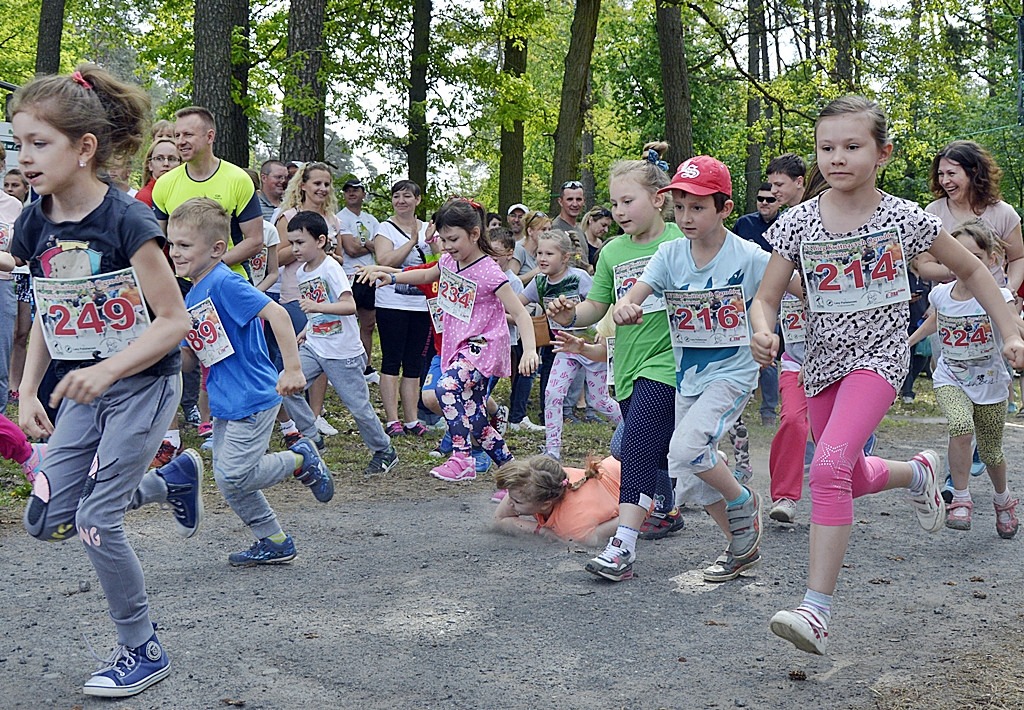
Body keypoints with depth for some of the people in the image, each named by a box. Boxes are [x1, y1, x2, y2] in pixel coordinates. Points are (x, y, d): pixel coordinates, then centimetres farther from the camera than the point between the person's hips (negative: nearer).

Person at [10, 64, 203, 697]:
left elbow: (174, 320, -20)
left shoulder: (127, 222, -21)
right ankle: (173, 482, 28)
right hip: (84, 389, 7)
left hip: (144, 384, -7)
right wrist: (28, 390, 5)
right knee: (47, 519, 4)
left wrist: (106, 370, -31)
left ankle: (144, 652, 12)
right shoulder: (34, 225, -2)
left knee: (96, 518, -9)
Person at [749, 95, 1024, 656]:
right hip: (823, 361, 4)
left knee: (829, 466, -25)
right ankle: (919, 473, 52)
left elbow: (971, 271, 7)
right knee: (855, 480, 17)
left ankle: (817, 612, -24)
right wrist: (763, 333, -24)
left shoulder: (903, 218, -7)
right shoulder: (799, 222, -3)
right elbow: (766, 298, -2)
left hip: (879, 356, -4)